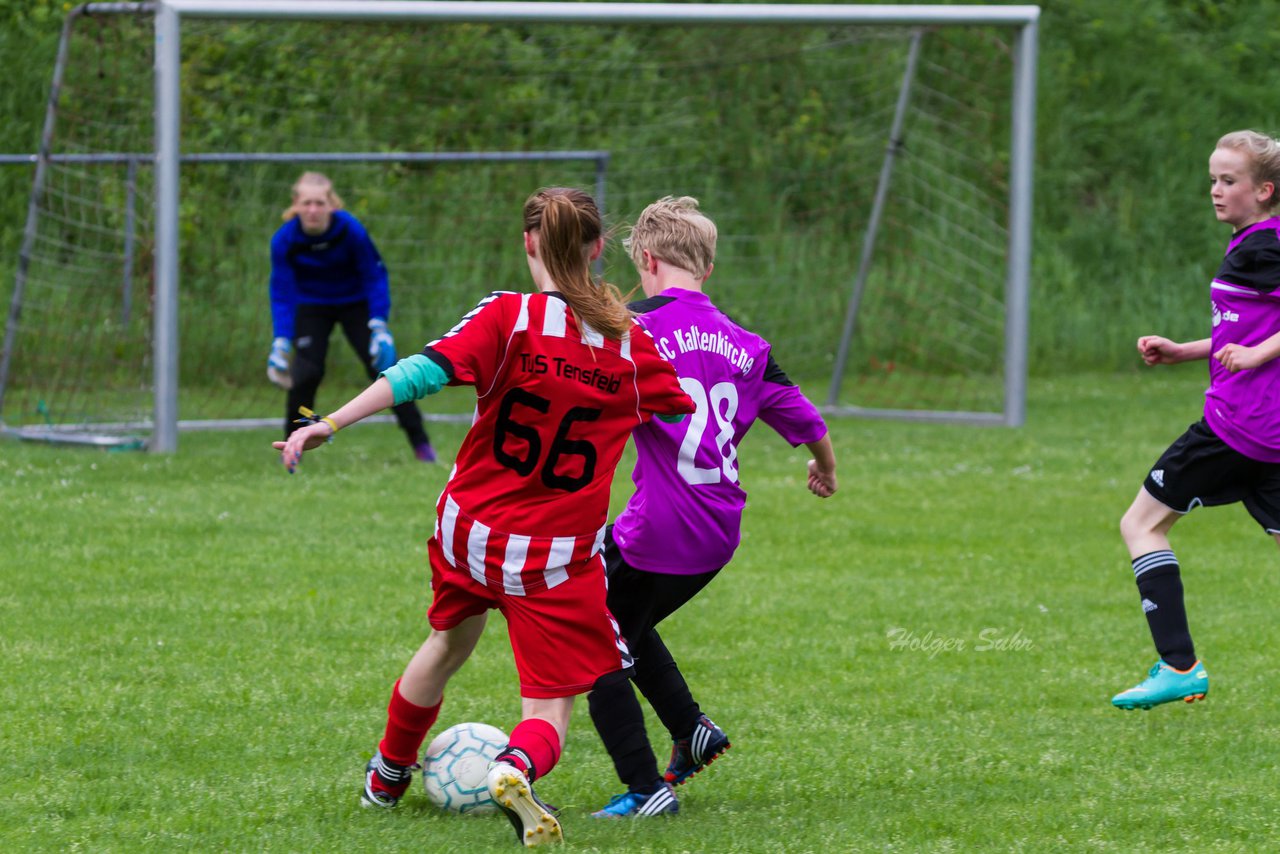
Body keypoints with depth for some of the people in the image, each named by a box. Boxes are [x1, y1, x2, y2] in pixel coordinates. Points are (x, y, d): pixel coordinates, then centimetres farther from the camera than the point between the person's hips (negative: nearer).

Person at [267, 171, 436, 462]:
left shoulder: (351, 230, -28)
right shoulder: (284, 241, -25)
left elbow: (375, 275, -17)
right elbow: (282, 294, -17)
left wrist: (378, 327, -23)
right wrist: (281, 343, -24)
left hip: (355, 303, 0)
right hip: (311, 306, 0)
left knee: (384, 367, -8)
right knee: (306, 372, -16)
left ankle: (420, 443, 1)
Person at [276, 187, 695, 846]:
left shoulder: (508, 317, -10)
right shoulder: (630, 342, -2)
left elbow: (427, 371, -23)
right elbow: (686, 411, 14)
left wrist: (330, 425, -27)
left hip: (472, 528, 1)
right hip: (561, 557, -1)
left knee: (449, 644, 29)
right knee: (550, 707, 2)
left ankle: (388, 775, 50)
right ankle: (519, 767, -33)